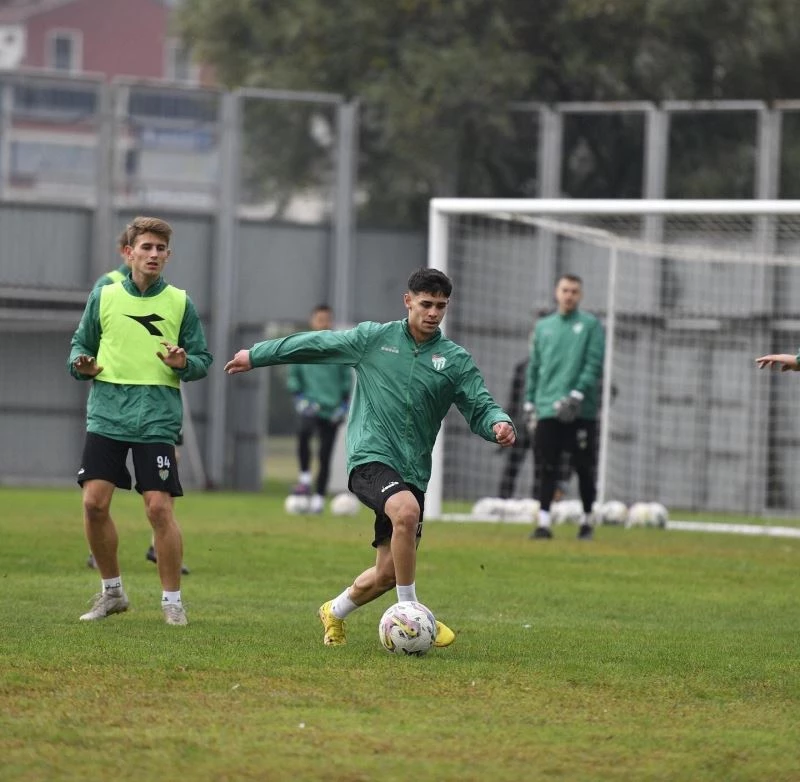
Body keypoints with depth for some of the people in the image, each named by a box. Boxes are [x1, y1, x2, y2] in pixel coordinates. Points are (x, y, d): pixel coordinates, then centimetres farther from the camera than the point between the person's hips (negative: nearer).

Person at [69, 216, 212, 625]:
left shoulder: (180, 303, 5)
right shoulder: (104, 296, 7)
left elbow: (203, 360, 8)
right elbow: (81, 343, 16)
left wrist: (184, 363, -13)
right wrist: (81, 365, -6)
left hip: (157, 418, -2)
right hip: (107, 413, 2)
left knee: (160, 507, -8)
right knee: (94, 502, -5)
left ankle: (172, 600, 5)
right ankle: (112, 591, 14)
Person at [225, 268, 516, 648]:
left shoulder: (455, 359, 7)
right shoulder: (373, 338, 4)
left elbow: (480, 407, 3)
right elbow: (315, 344, 13)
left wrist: (499, 422, -21)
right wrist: (256, 355, 19)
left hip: (412, 470, 4)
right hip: (370, 456, -4)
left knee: (389, 571, 4)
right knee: (406, 512, -34)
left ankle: (335, 612, 36)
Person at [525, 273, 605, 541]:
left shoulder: (591, 325, 3)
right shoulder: (543, 326, 16)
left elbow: (595, 365, -6)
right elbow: (534, 367, 17)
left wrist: (578, 394, -17)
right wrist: (530, 403, 10)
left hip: (581, 411, -3)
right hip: (547, 410, 3)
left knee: (584, 469, 2)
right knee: (547, 470, -1)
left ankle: (587, 520, 13)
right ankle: (544, 521, -2)